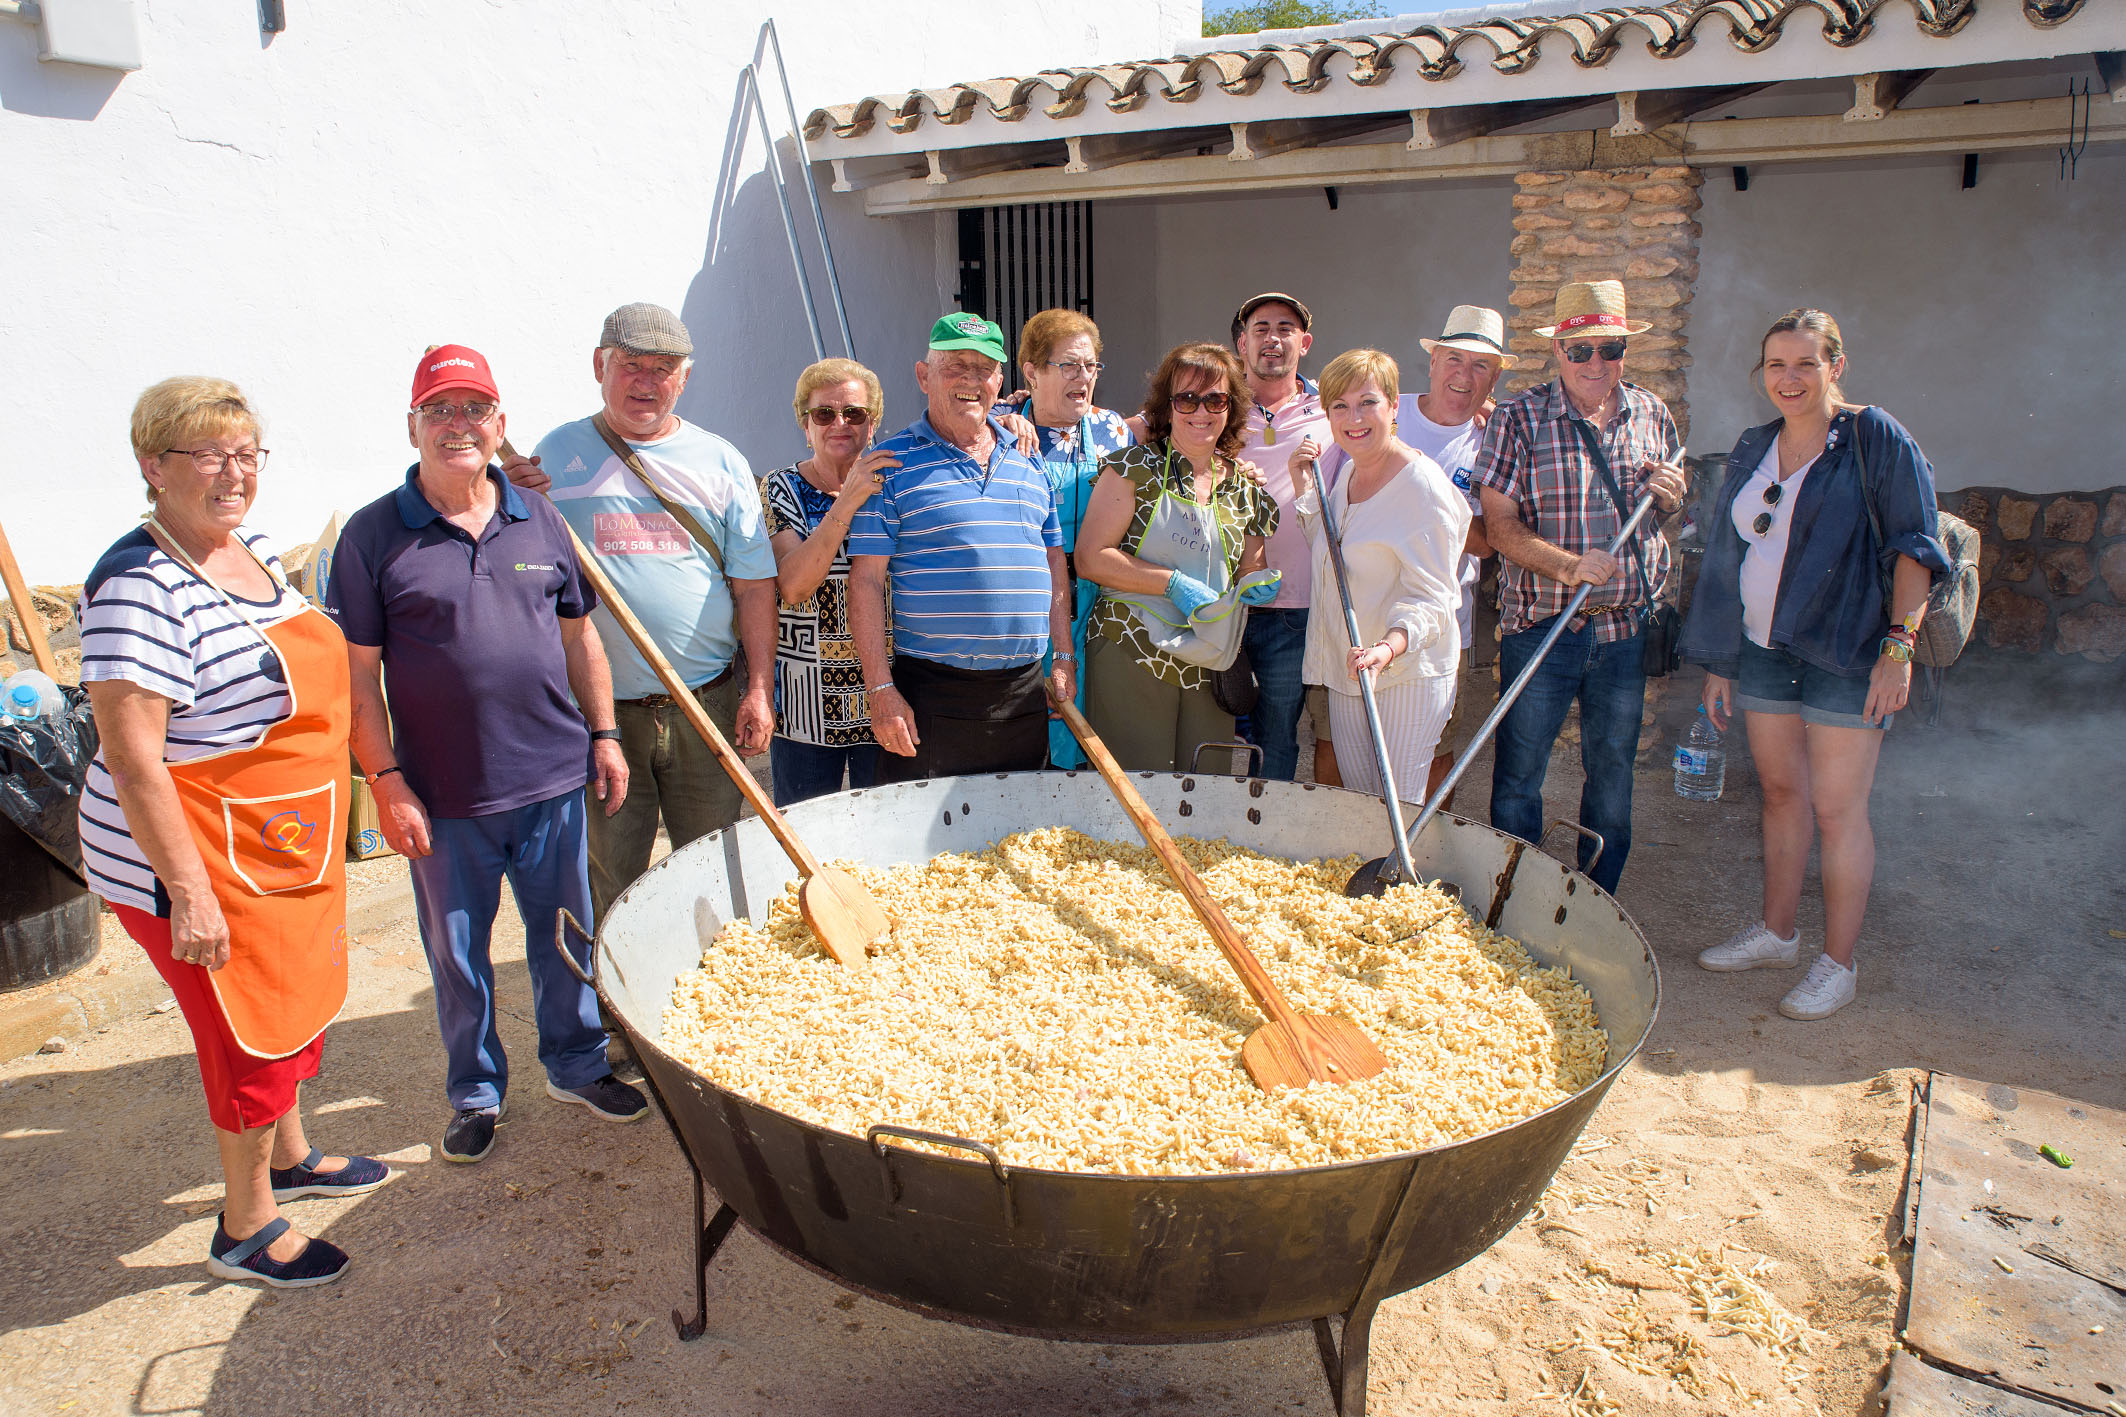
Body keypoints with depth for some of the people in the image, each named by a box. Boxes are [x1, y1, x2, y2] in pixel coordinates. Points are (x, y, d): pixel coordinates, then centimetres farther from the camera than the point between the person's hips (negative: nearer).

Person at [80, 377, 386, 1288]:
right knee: (251, 1037, 5)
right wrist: (189, 893, -24)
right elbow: (131, 762, -25)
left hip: (285, 853, 9)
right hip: (199, 865, -9)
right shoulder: (140, 589, -24)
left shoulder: (256, 554, 4)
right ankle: (245, 1231, 25)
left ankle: (289, 1159, 46)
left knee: (296, 1002, 23)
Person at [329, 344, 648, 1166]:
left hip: (553, 778, 3)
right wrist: (387, 783, -9)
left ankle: (577, 1067, 34)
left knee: (563, 933, 15)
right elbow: (358, 674, -5)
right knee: (457, 951, 12)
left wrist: (603, 736, 8)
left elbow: (579, 636, 12)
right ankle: (475, 1093, 32)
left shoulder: (539, 521, 6)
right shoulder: (373, 536, -5)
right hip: (444, 795, -2)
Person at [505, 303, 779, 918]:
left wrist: (759, 688, -1)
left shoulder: (719, 461, 6)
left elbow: (753, 585, 5)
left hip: (706, 705, 0)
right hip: (598, 707, 0)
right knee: (607, 879, 9)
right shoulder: (556, 454, 6)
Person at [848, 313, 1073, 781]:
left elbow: (1054, 563, 18)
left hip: (1023, 692, 5)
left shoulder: (1029, 461, 13)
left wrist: (1064, 658, 12)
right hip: (930, 692, -4)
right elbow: (866, 581, -6)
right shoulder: (893, 463, -2)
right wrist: (881, 689, -12)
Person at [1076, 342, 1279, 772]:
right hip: (1132, 662, -4)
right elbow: (1090, 558, -9)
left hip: (1211, 669, 5)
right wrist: (1174, 582, -15)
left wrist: (1255, 584, -2)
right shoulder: (1135, 468, -3)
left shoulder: (1244, 488, 11)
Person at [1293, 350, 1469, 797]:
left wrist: (1389, 647, -37)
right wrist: (1306, 489, 12)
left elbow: (1430, 596, -19)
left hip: (1408, 674, -7)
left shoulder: (1422, 484, -16)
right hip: (1347, 672, 7)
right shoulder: (1346, 474, 8)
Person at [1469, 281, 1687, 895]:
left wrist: (1673, 496, -3)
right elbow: (1499, 522, -10)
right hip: (1540, 627, -3)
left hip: (1628, 626, 4)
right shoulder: (1519, 417, -5)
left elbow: (1669, 506, 21)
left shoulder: (1651, 414, 8)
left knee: (1613, 771, 13)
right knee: (1518, 773, 3)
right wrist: (1566, 565, -24)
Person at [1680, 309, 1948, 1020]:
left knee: (1837, 808, -1)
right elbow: (1728, 558, 13)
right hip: (1761, 646, 5)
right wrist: (1717, 661, 12)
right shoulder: (1752, 450, 10)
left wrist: (1899, 645, -15)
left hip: (1844, 653, -5)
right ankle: (1775, 934, 28)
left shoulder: (1874, 438, -6)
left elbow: (1914, 547, -8)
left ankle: (1838, 963, 12)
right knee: (1781, 792, 14)